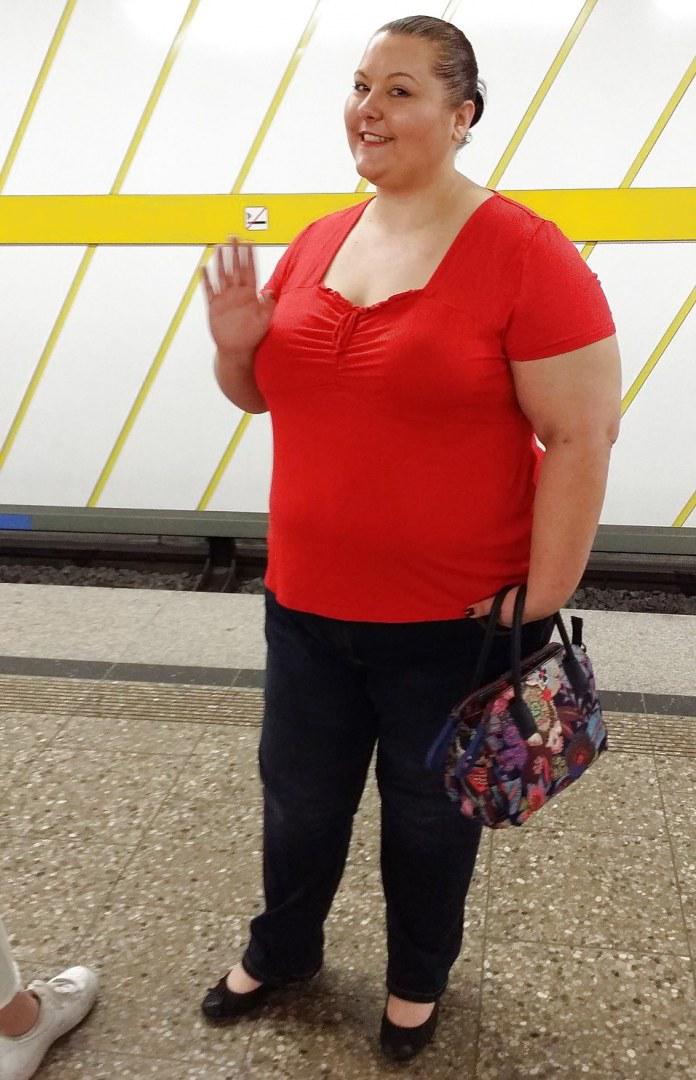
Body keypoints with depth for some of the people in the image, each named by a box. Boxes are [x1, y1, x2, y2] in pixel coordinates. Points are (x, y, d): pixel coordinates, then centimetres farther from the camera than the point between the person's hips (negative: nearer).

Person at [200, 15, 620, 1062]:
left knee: (430, 808, 18)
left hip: (455, 620, -5)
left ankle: (418, 979, 47)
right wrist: (236, 347, -6)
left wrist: (541, 599, -15)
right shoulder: (315, 244, 5)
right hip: (304, 601, 5)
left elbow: (582, 439, -14)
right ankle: (280, 949, 51)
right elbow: (268, 393, 16)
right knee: (297, 797, 22)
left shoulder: (525, 253, -14)